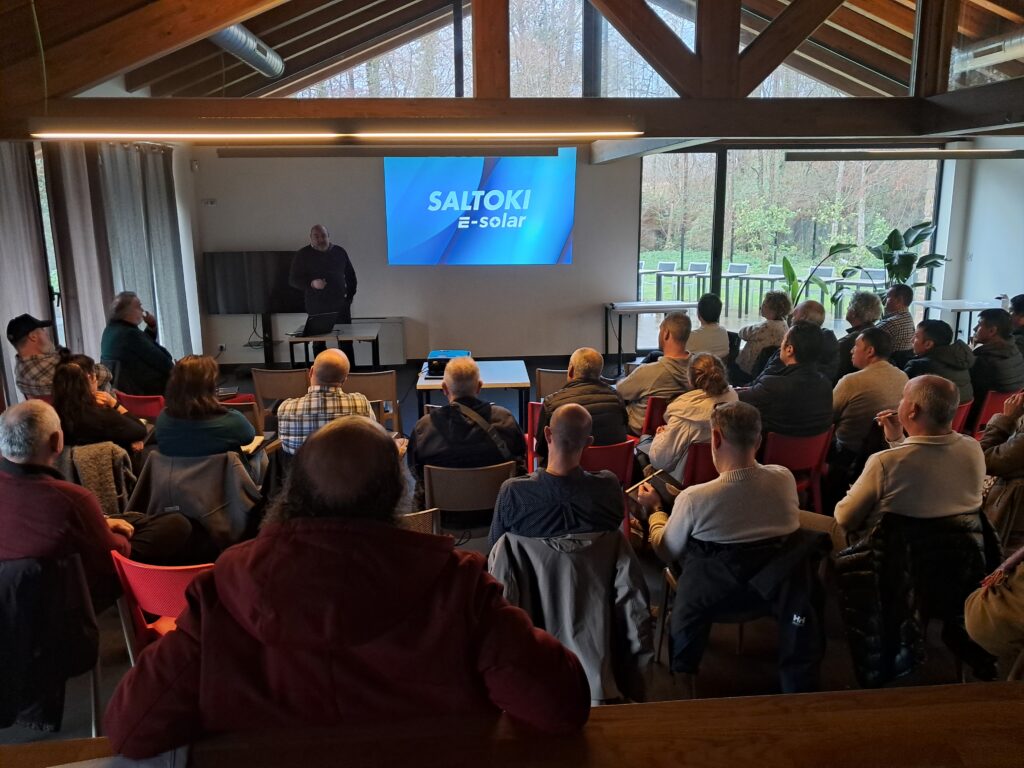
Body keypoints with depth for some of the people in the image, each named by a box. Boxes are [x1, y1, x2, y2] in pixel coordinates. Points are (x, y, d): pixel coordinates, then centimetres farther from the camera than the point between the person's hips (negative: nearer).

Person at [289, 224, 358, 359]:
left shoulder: (339, 252, 6)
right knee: (319, 343, 4)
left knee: (346, 341, 3)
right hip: (317, 307, -1)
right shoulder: (303, 255, -1)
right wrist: (312, 283, -20)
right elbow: (293, 280, -3)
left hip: (340, 305, 2)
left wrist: (350, 296, 8)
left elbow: (350, 275, 16)